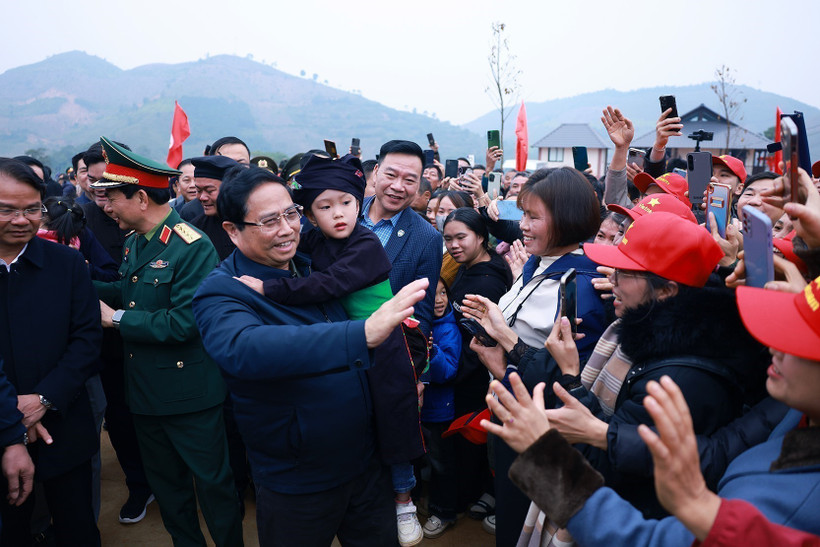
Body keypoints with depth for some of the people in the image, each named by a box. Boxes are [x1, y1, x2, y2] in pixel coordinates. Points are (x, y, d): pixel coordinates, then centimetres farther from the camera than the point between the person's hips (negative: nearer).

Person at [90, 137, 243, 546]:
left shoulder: (193, 247, -20)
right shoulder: (133, 244, 9)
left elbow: (184, 322, -26)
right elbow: (130, 294, 13)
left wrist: (117, 319, -17)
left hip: (190, 396, -8)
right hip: (145, 390, 9)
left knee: (212, 482, 7)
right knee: (165, 482, 22)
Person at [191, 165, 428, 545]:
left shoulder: (311, 267, 0)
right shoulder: (220, 294, -18)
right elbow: (243, 349, -42)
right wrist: (364, 332, -51)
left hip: (366, 461, 5)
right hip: (296, 485, -5)